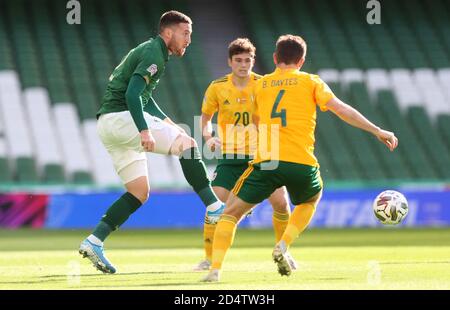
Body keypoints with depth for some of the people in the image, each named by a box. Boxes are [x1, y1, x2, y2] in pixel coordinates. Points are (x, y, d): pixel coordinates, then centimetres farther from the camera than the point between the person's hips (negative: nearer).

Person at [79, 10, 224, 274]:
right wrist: (144, 131, -30)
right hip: (120, 117, -10)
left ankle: (94, 242, 3)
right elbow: (132, 93, -22)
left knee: (140, 193, 9)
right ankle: (214, 207, -16)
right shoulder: (153, 54, -10)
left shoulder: (150, 51, 22)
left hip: (109, 124, 10)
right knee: (187, 143, -14)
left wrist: (167, 122, 27)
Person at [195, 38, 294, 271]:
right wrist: (208, 137, -7)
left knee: (281, 202, -9)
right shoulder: (217, 88, -3)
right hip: (230, 157, 0)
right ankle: (208, 258, 3)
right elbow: (206, 117, 12)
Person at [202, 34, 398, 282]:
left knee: (231, 212, 11)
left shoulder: (260, 85, 18)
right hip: (302, 163, 0)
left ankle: (215, 269, -7)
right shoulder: (310, 82, 11)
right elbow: (341, 109, 2)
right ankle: (283, 246, 9)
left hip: (266, 161, 1)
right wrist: (377, 131, 4)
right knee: (310, 200, 31)